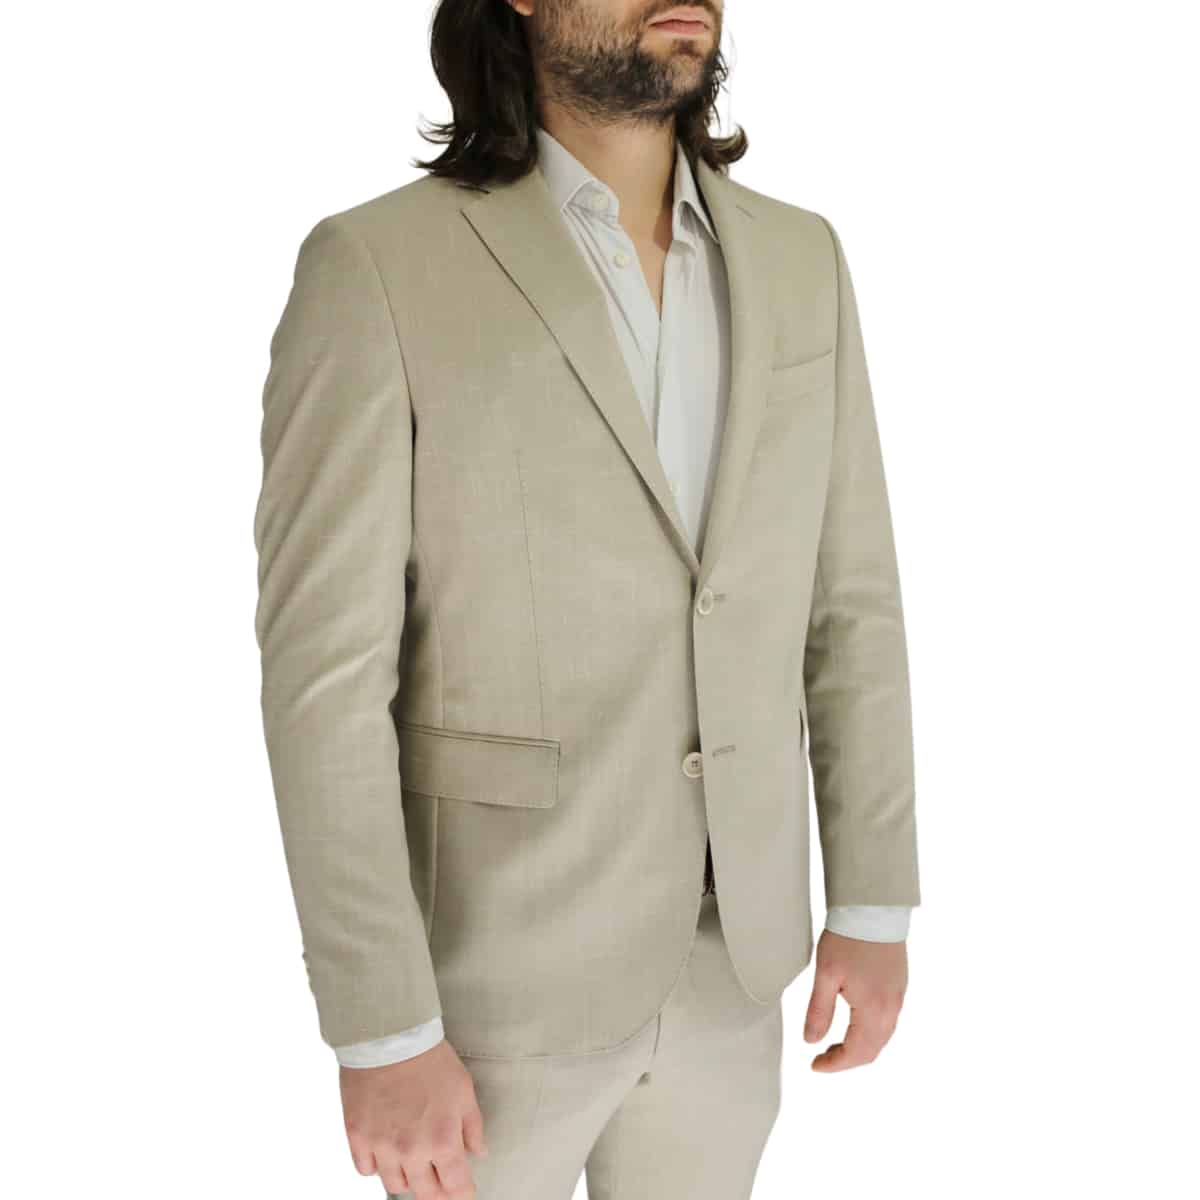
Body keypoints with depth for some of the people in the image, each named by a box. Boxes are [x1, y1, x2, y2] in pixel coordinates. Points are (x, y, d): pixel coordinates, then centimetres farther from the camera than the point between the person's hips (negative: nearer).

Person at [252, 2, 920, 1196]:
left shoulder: (797, 260, 0)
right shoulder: (375, 267, -16)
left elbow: (849, 599, 4)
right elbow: (324, 672, -17)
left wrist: (874, 905, 4)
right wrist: (381, 1032, -17)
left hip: (725, 953, 5)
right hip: (497, 968, -4)